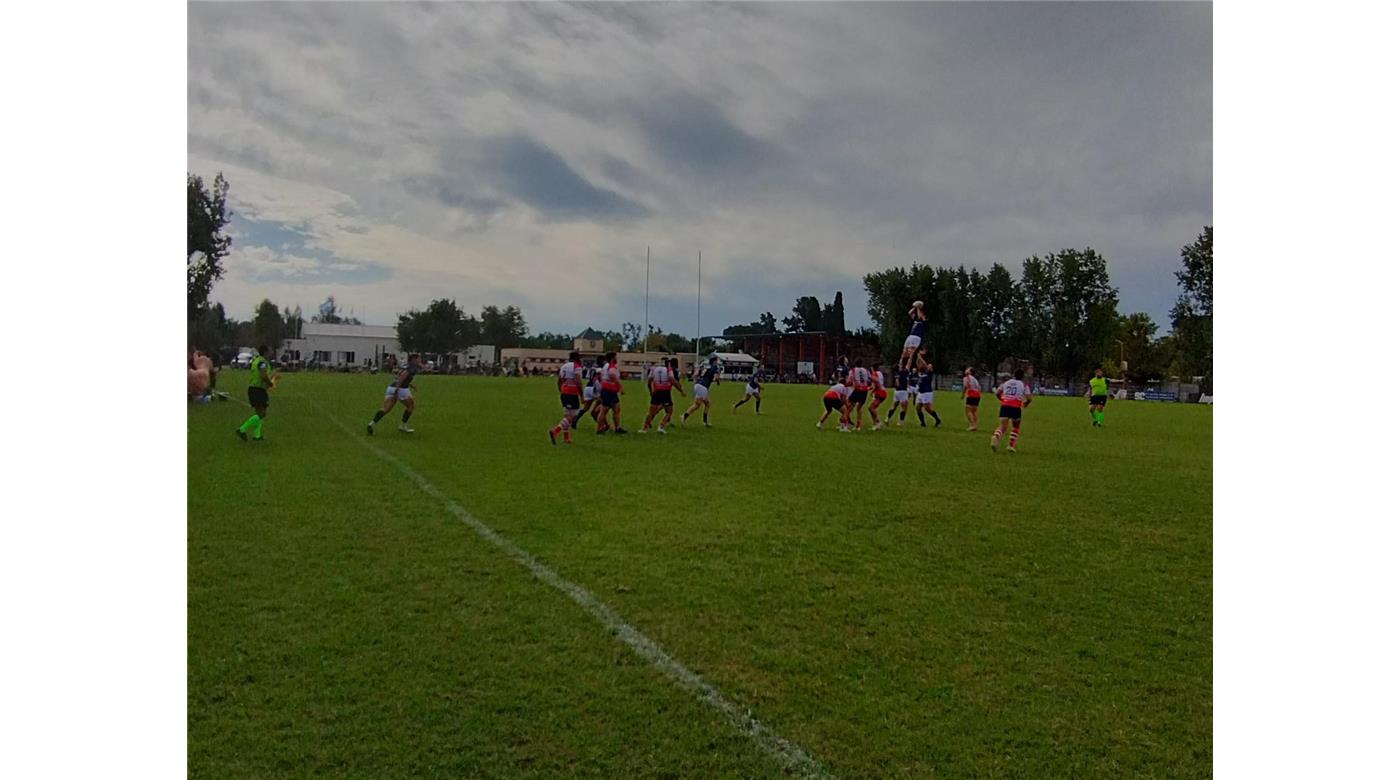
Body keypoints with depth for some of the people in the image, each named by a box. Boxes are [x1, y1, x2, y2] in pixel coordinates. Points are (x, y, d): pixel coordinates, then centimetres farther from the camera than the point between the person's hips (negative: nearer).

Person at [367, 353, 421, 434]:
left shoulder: (406, 366, 22)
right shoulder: (414, 367, -3)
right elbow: (403, 375, -18)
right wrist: (398, 387, -23)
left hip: (391, 387, 7)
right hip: (401, 389, -7)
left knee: (385, 408, -1)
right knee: (410, 406, 17)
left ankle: (372, 423, -19)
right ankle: (403, 426, 20)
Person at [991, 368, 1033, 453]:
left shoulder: (1006, 382, 16)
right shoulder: (1024, 385, 6)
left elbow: (997, 393, 14)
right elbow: (1029, 398, -2)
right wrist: (1025, 404, 17)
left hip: (1005, 406, 2)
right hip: (1015, 407, -2)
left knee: (1002, 426, -2)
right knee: (1016, 427, 19)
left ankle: (996, 437, -32)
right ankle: (1011, 445, 13)